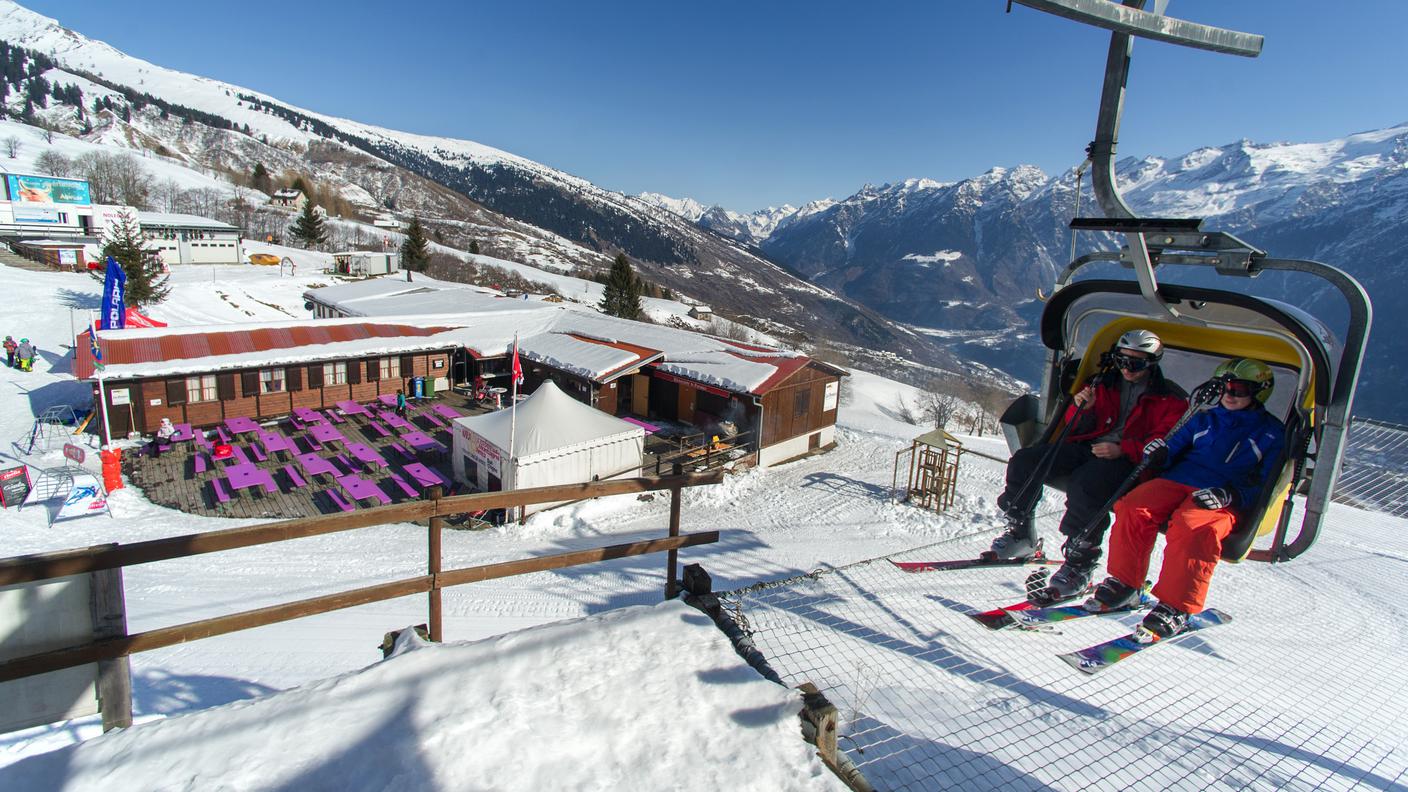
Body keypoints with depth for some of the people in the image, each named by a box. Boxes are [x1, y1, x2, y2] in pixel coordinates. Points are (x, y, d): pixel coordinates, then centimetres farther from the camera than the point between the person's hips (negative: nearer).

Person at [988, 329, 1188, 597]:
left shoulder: (1171, 399, 4)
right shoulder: (1105, 383, 19)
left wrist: (1122, 450, -23)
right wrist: (1082, 409, -3)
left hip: (1128, 459, -6)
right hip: (1088, 446, 6)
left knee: (1084, 483, -38)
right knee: (1025, 460, -14)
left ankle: (1081, 561, -24)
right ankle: (1020, 533, -1)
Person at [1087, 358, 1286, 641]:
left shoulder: (1272, 433, 14)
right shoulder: (1204, 419, 26)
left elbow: (1267, 483, 5)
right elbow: (1177, 447, 25)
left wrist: (1229, 495, -15)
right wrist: (1161, 453, -3)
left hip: (1224, 500, -4)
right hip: (1178, 480, 4)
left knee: (1192, 526, -37)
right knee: (1132, 508, -25)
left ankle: (1175, 608, -31)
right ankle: (1123, 584, -15)